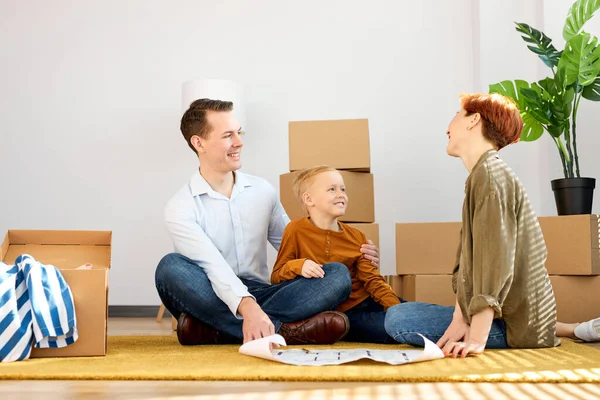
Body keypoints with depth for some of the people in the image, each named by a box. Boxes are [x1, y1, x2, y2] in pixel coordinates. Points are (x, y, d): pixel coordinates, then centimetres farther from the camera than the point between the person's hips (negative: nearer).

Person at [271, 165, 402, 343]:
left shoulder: (356, 236, 6)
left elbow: (371, 279, 1)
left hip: (367, 302, 4)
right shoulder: (296, 230, -6)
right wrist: (298, 266, -27)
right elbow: (276, 277, -5)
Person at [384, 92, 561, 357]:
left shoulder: (490, 174, -17)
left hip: (515, 324, -9)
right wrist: (460, 318, -5)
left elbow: (495, 264, -25)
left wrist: (477, 338, -29)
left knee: (397, 318, -14)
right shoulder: (483, 174, 15)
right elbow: (468, 260, 6)